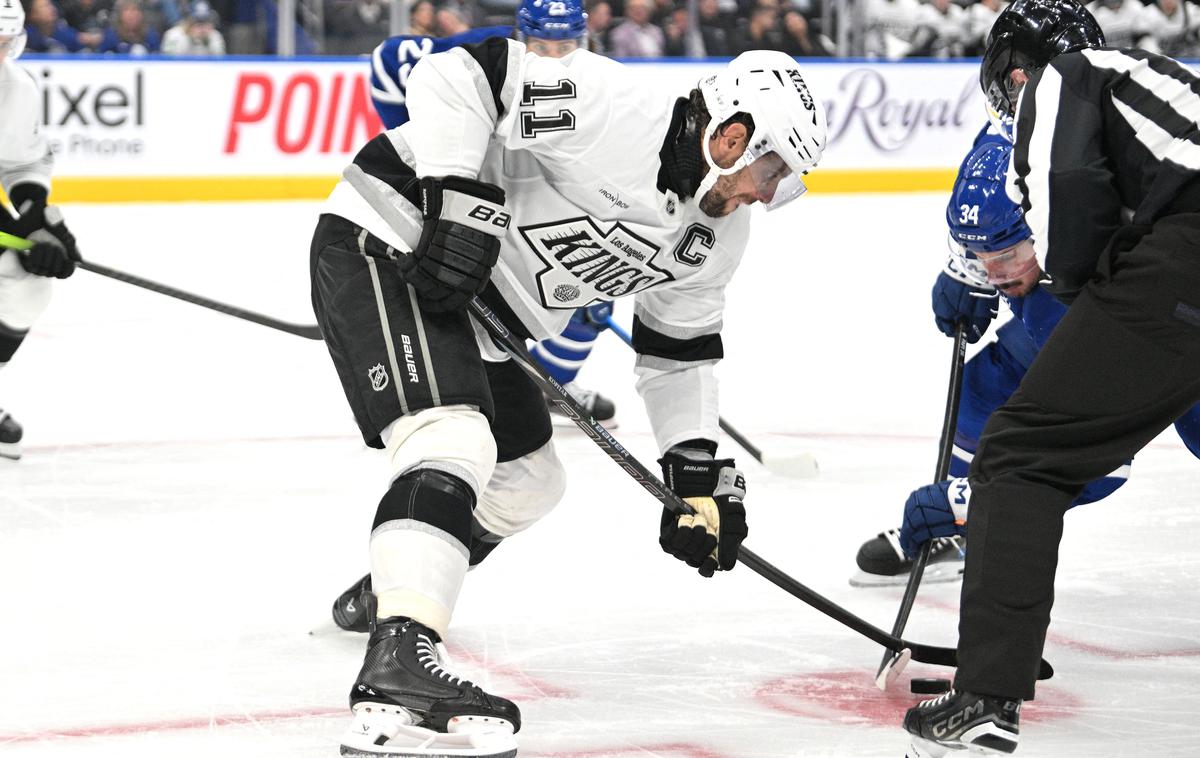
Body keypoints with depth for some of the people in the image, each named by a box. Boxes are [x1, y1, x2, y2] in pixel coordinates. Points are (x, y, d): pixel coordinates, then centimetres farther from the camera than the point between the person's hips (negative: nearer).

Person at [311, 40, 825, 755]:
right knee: (453, 443, -29)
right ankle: (395, 672, -42)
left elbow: (678, 351, 15)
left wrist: (700, 470, 8)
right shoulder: (613, 110, -24)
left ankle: (385, 589, 35)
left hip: (482, 309, 10)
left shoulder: (718, 233, 5)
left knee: (528, 481, 18)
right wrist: (460, 202, -30)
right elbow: (454, 75, -26)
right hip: (386, 243, -10)